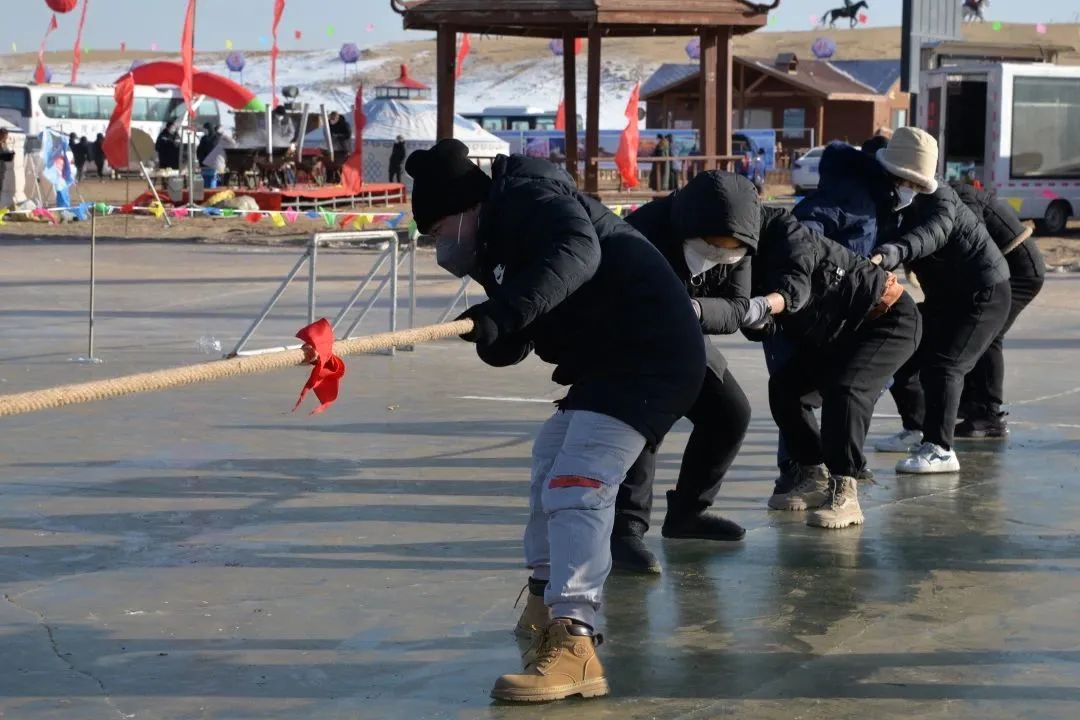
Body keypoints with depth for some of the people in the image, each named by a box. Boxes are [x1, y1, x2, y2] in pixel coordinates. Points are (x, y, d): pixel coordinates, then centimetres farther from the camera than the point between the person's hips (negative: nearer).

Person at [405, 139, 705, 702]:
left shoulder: (527, 198, -12)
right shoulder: (501, 233, 18)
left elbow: (576, 250, -34)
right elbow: (510, 347, 11)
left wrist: (505, 312, -41)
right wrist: (496, 331, -11)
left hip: (651, 356, -12)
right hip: (612, 360, 12)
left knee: (576, 486, -21)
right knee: (553, 458, 28)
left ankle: (573, 646, -29)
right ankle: (549, 594, 44)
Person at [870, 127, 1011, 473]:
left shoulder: (941, 204, -29)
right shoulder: (904, 206, -1)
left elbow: (926, 237, -50)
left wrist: (887, 254, -68)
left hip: (984, 294, -9)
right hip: (945, 296, 9)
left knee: (942, 363, -21)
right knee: (903, 354, 9)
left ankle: (940, 449, -22)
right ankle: (915, 429, 28)